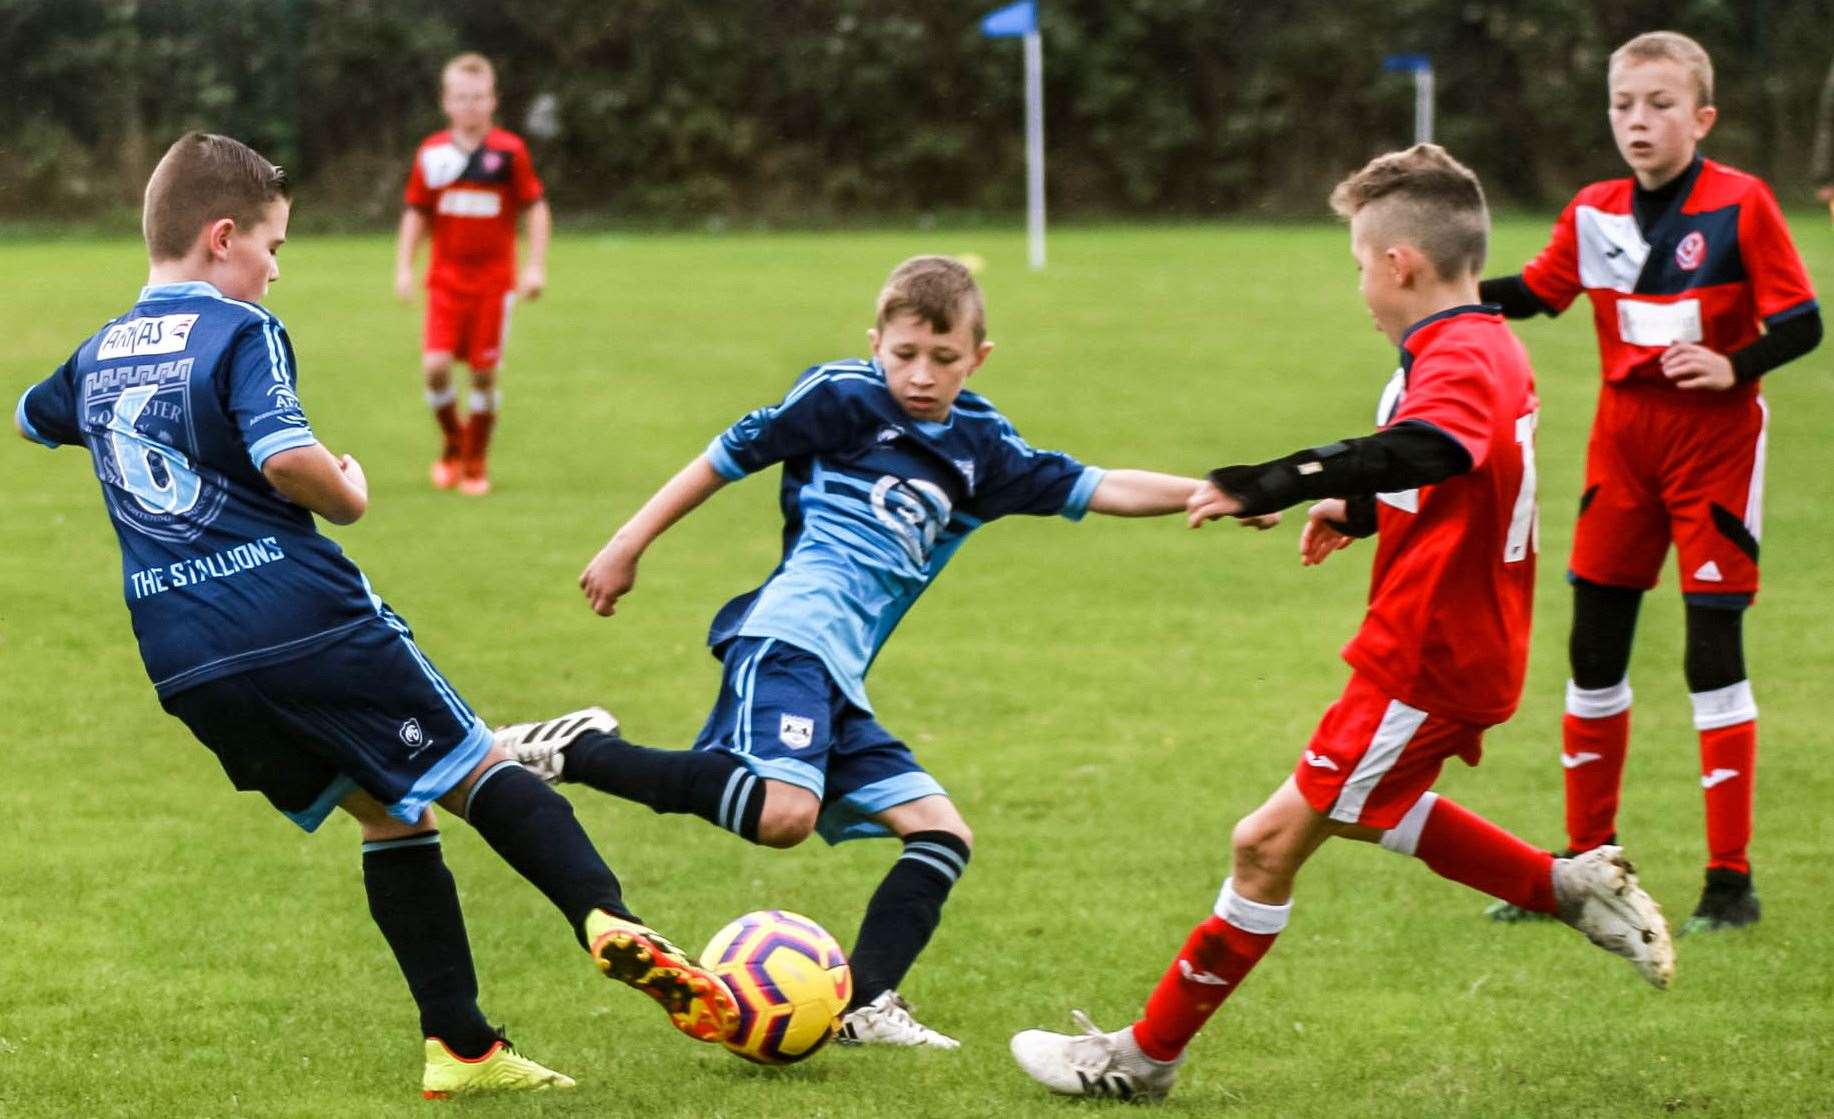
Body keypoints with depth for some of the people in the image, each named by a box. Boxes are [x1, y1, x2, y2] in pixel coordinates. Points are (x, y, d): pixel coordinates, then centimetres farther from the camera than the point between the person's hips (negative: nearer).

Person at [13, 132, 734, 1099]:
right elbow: (286, 459, -23)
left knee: (390, 815, 16)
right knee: (478, 770, 0)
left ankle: (459, 1047, 9)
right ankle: (606, 920, -24)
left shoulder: (97, 356, 15)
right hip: (305, 620, -6)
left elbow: (30, 417, 38)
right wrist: (349, 498, -3)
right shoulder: (240, 335, -7)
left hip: (185, 666, 6)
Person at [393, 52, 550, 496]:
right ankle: (452, 442, 14)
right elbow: (415, 213, 10)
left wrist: (536, 266, -5)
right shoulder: (432, 154, 2)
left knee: (484, 372, 1)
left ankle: (475, 464, 16)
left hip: (494, 279, -1)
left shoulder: (509, 151, -4)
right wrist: (404, 267, 3)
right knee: (435, 365, -13)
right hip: (445, 277, 1)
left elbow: (536, 208, 2)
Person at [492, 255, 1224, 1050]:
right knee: (783, 813, -30)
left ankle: (865, 1006, 3)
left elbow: (1094, 490, 18)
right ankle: (579, 752, -19)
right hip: (792, 634, -8)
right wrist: (627, 546, 8)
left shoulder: (981, 449, 19)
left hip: (839, 682, 8)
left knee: (942, 836, 5)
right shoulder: (844, 398, 3)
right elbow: (729, 455, 8)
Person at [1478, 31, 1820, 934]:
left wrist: (1736, 366, -28)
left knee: (1713, 653, -6)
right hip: (1622, 437, 5)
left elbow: (1801, 321, -11)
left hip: (1714, 443, -5)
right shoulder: (1594, 213, 2)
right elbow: (1539, 292, 12)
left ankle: (1730, 878, 0)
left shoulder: (1740, 205, -12)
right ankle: (1587, 860, 23)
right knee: (1594, 650, 9)